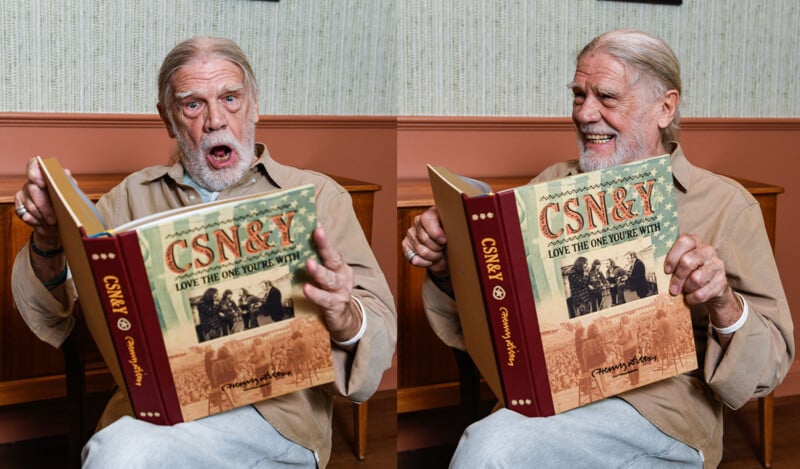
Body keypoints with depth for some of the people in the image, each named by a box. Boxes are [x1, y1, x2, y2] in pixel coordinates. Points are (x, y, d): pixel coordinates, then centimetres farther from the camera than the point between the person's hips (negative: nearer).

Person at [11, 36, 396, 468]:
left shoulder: (317, 195, 9)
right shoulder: (136, 195, 18)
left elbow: (381, 330, 1)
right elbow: (53, 322, 14)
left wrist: (345, 321, -24)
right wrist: (48, 246, -7)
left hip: (273, 409, -2)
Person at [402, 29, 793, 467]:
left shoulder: (726, 205, 4)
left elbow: (768, 367, 1)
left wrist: (723, 304, -19)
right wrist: (444, 270, -5)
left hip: (658, 404, -3)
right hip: (541, 392, 3)